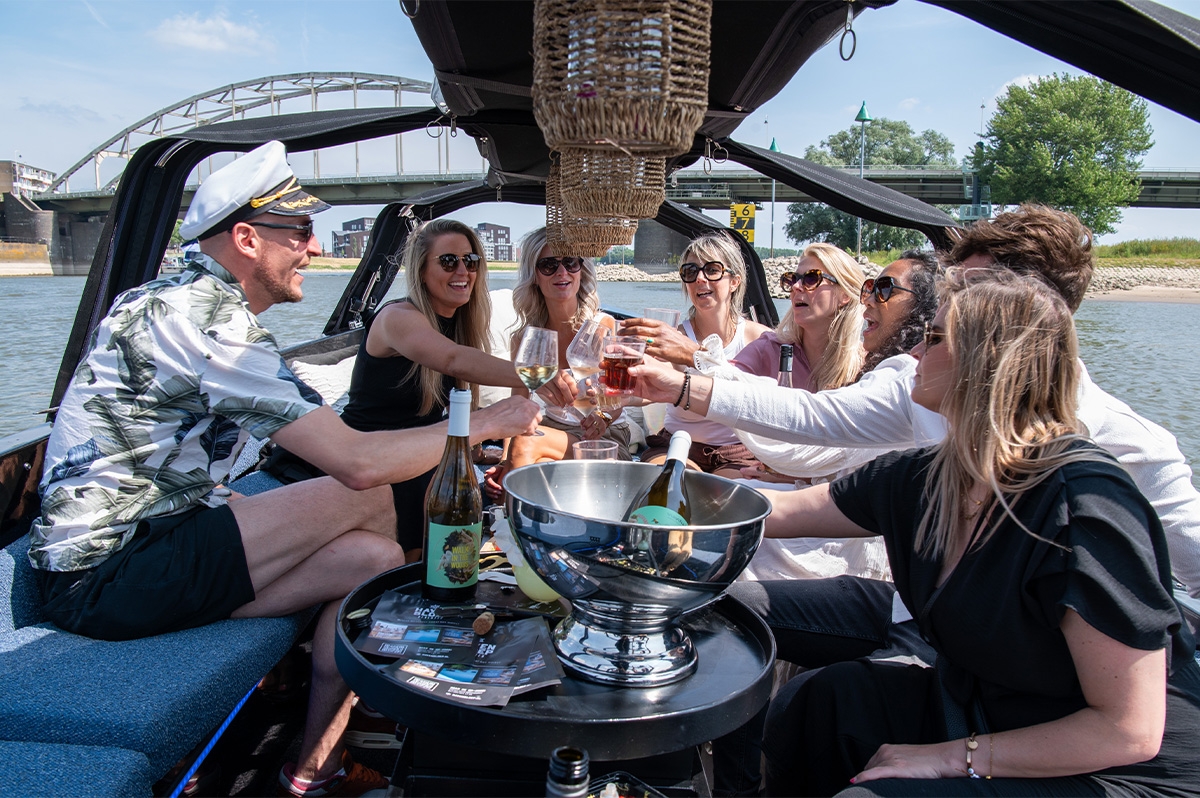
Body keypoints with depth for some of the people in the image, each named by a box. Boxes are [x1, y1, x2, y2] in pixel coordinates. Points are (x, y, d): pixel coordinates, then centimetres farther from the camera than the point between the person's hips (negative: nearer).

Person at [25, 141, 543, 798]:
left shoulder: (184, 301, 12)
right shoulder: (208, 318, -21)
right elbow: (357, 461, -27)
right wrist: (487, 422, -15)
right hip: (108, 575, -10)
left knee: (373, 556, -2)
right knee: (368, 501, -18)